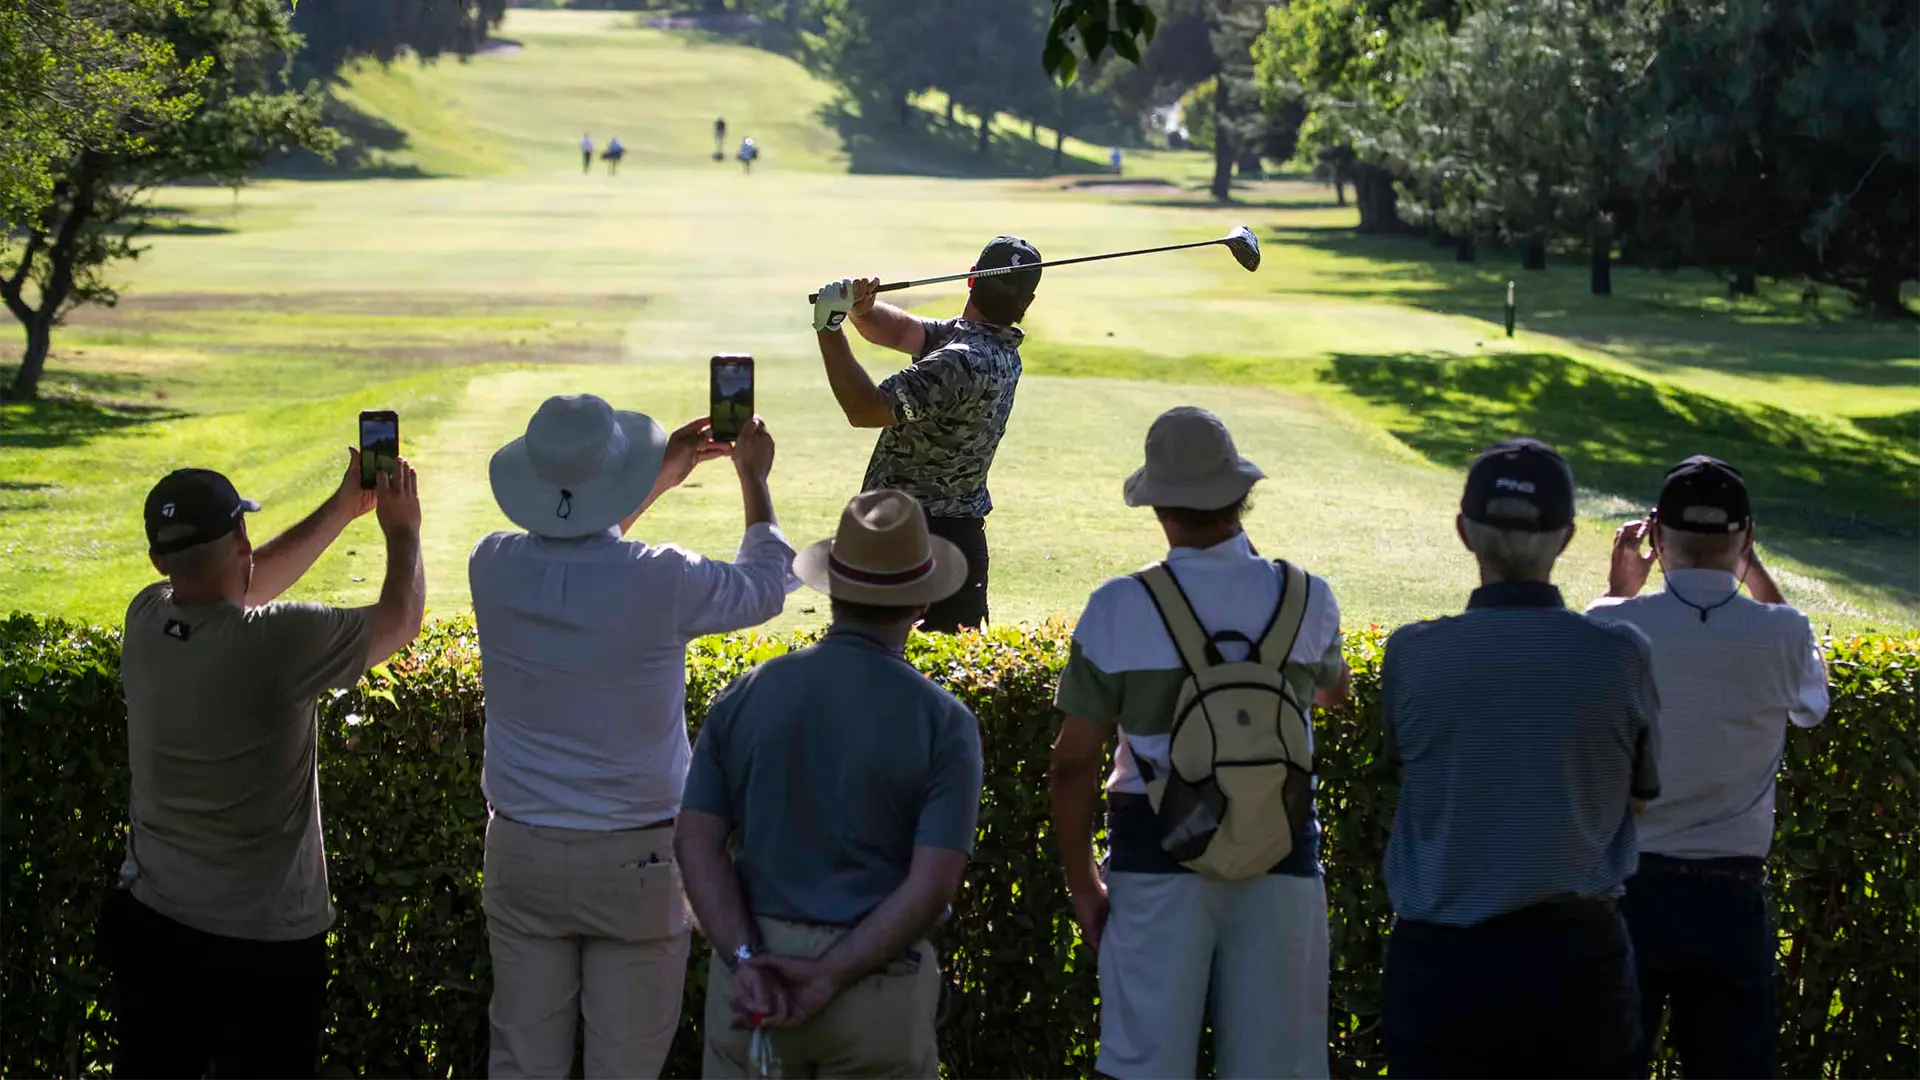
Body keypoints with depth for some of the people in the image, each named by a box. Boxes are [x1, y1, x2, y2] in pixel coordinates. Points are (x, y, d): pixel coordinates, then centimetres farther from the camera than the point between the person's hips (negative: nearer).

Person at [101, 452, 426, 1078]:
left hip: (150, 921, 6)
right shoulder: (275, 644, -25)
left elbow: (240, 590, 14)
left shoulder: (146, 621, -7)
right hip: (264, 943, -6)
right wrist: (402, 530, 11)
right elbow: (399, 620, -8)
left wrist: (342, 509, 18)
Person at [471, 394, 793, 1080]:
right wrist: (754, 478, 20)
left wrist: (662, 477, 24)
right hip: (634, 863, -3)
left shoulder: (494, 567, -7)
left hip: (521, 854, 3)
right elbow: (765, 585, 5)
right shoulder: (661, 582, -18)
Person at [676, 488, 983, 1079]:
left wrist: (746, 959, -12)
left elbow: (696, 840, -5)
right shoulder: (943, 722, -8)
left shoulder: (747, 696, 1)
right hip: (876, 980, -2)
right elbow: (933, 883, -15)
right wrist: (832, 977, -15)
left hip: (755, 966, 2)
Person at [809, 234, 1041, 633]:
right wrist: (863, 310, -13)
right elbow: (902, 331, 7)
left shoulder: (960, 362, -21)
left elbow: (865, 409, -24)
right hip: (963, 536, 9)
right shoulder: (1000, 349, 7)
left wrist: (830, 329, -20)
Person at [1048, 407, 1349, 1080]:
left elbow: (1073, 763, -5)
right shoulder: (1305, 598, -1)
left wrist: (1081, 880, 7)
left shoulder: (1118, 609, -7)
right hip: (1282, 856, 2)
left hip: (1159, 855, -1)